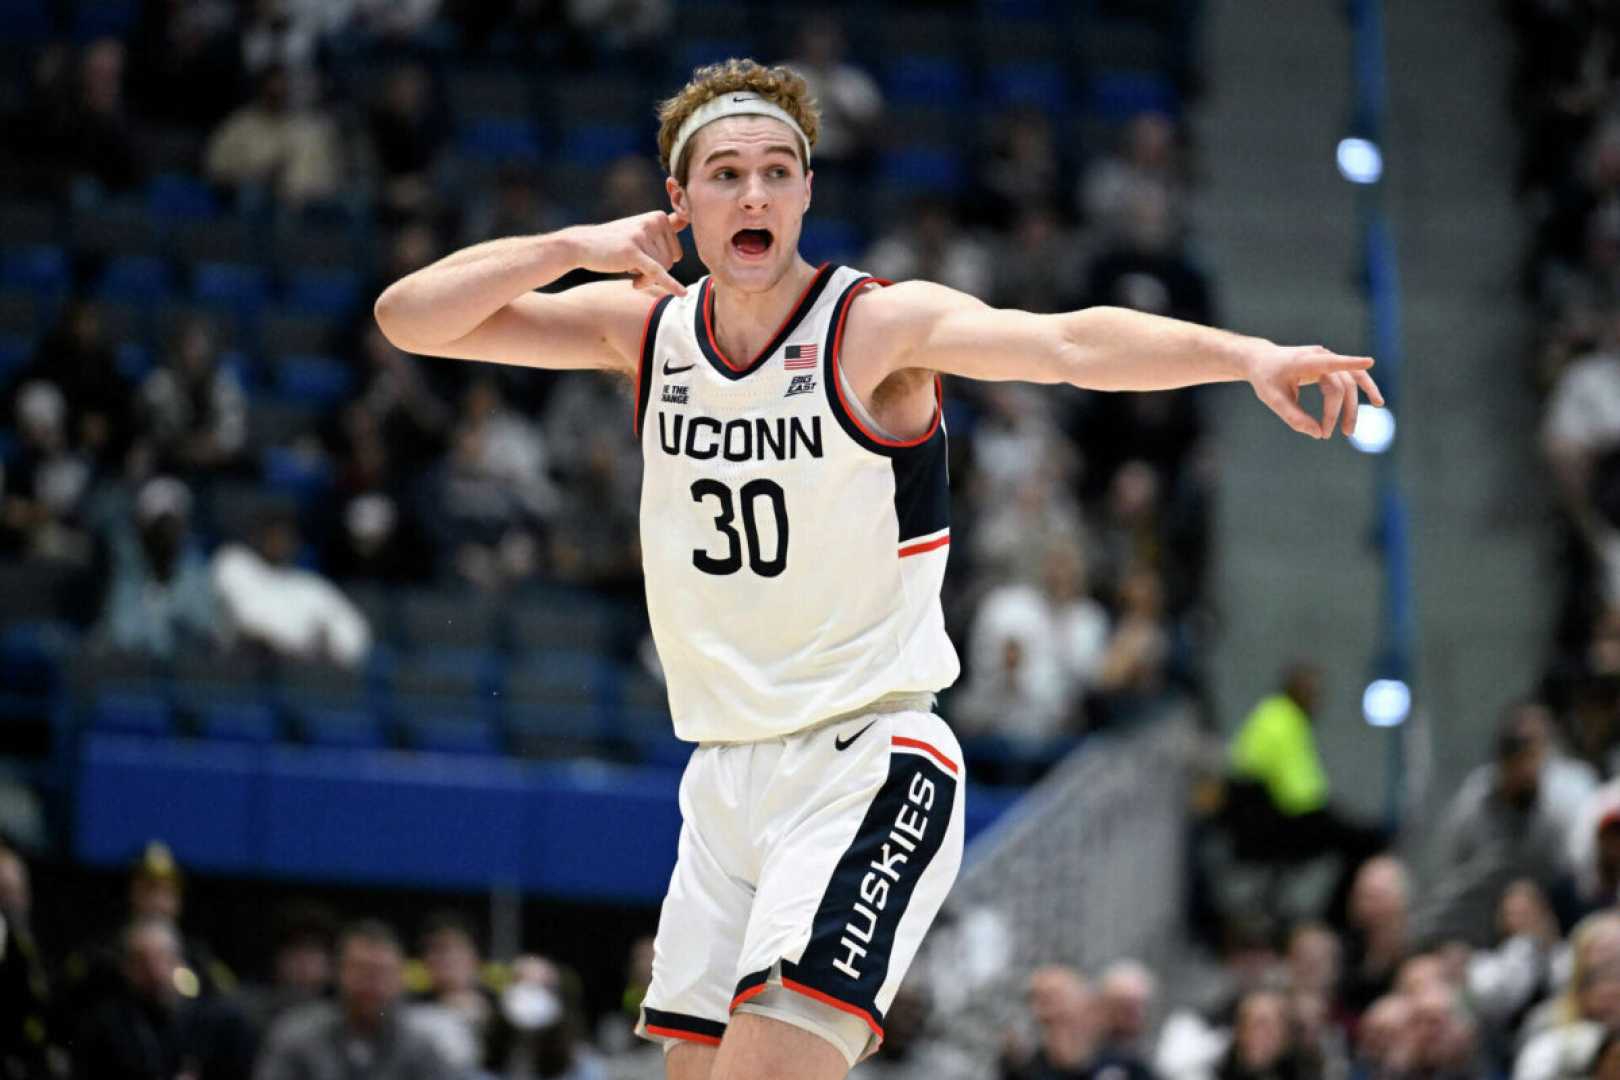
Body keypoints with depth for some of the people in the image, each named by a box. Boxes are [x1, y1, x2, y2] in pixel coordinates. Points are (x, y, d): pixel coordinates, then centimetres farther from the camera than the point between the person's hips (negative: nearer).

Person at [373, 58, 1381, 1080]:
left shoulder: (881, 325, -12)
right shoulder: (643, 326, 4)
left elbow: (1066, 344, -29)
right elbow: (411, 317, 4)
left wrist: (1249, 355, -46)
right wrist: (577, 247, -12)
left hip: (866, 765, -6)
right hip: (725, 776, 6)